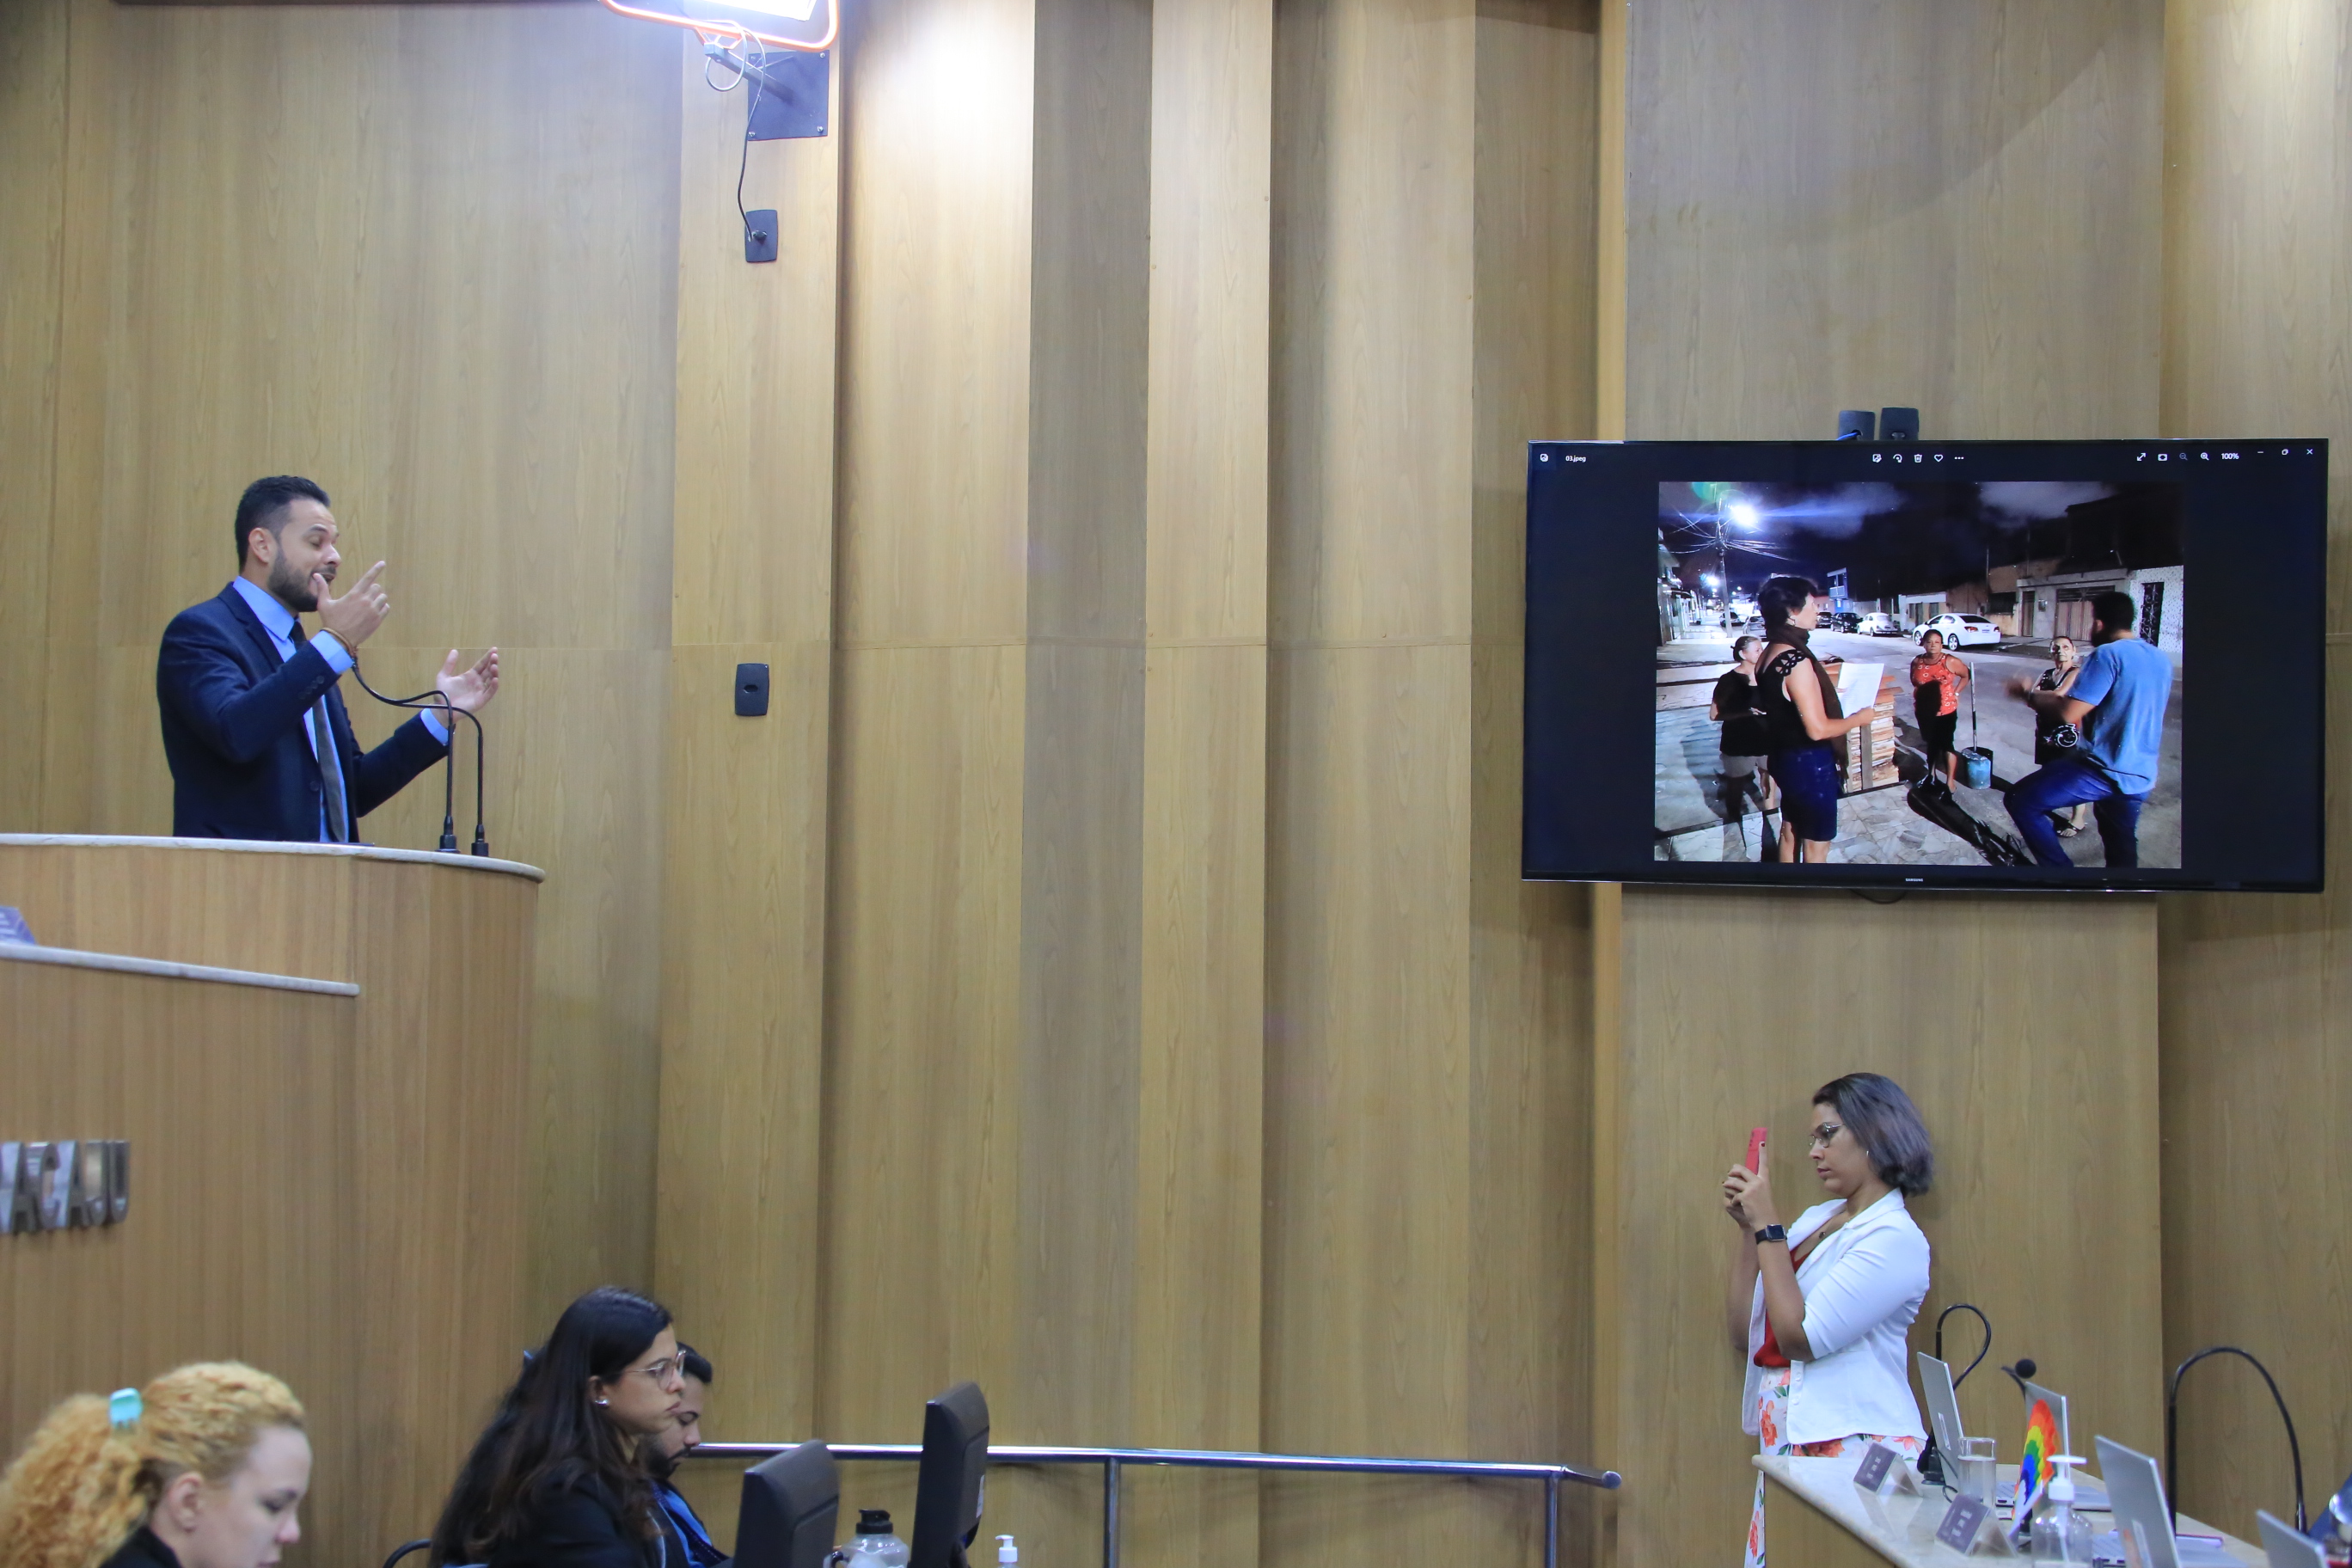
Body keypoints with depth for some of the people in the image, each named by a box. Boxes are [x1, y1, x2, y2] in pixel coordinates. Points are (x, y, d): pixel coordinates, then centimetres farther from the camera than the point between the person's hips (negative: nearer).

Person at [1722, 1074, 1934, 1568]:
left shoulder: (1894, 1239, -10)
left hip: (1856, 1450, -7)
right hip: (1787, 1450, 7)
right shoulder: (1815, 1220, 14)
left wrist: (1768, 1227, -11)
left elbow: (1799, 1338, -17)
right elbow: (1744, 1336, 13)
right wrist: (1747, 1228, 6)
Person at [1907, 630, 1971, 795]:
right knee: (1931, 743, 20)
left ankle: (1949, 782, 4)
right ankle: (1931, 774, 37)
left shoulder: (1950, 662, -12)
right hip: (1924, 711, 4)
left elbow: (1966, 675, 2)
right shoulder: (1917, 662, -1)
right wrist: (1924, 691, 0)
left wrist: (1956, 693, -5)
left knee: (1947, 744, -2)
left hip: (1946, 711, -4)